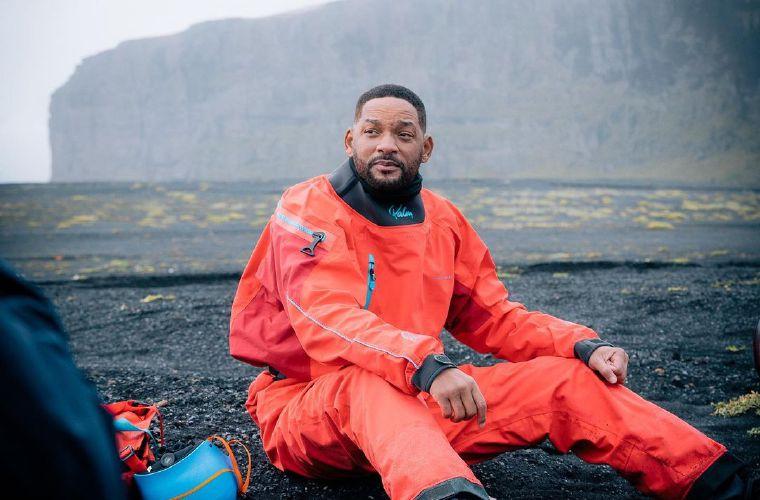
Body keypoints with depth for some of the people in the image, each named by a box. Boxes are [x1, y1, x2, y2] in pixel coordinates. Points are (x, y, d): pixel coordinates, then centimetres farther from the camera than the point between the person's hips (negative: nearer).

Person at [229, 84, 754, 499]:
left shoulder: (443, 221, 9)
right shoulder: (310, 209, -9)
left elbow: (494, 317, 13)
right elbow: (327, 320, -25)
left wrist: (583, 346, -5)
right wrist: (425, 366, -41)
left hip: (414, 403, 5)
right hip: (307, 403, -5)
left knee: (565, 379, -9)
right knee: (369, 384, -41)